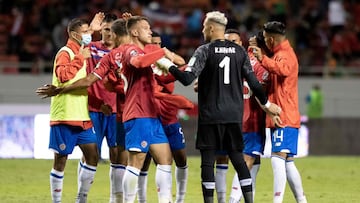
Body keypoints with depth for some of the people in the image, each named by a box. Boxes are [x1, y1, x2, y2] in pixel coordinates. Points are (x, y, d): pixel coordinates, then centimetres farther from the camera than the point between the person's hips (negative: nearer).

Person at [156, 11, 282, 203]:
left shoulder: (205, 51, -8)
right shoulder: (239, 51, 5)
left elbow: (187, 78, -17)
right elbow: (253, 81, 8)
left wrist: (167, 65, -3)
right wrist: (266, 104, 21)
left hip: (211, 115, -4)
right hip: (234, 115, 4)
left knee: (208, 161, 0)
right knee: (238, 159, 11)